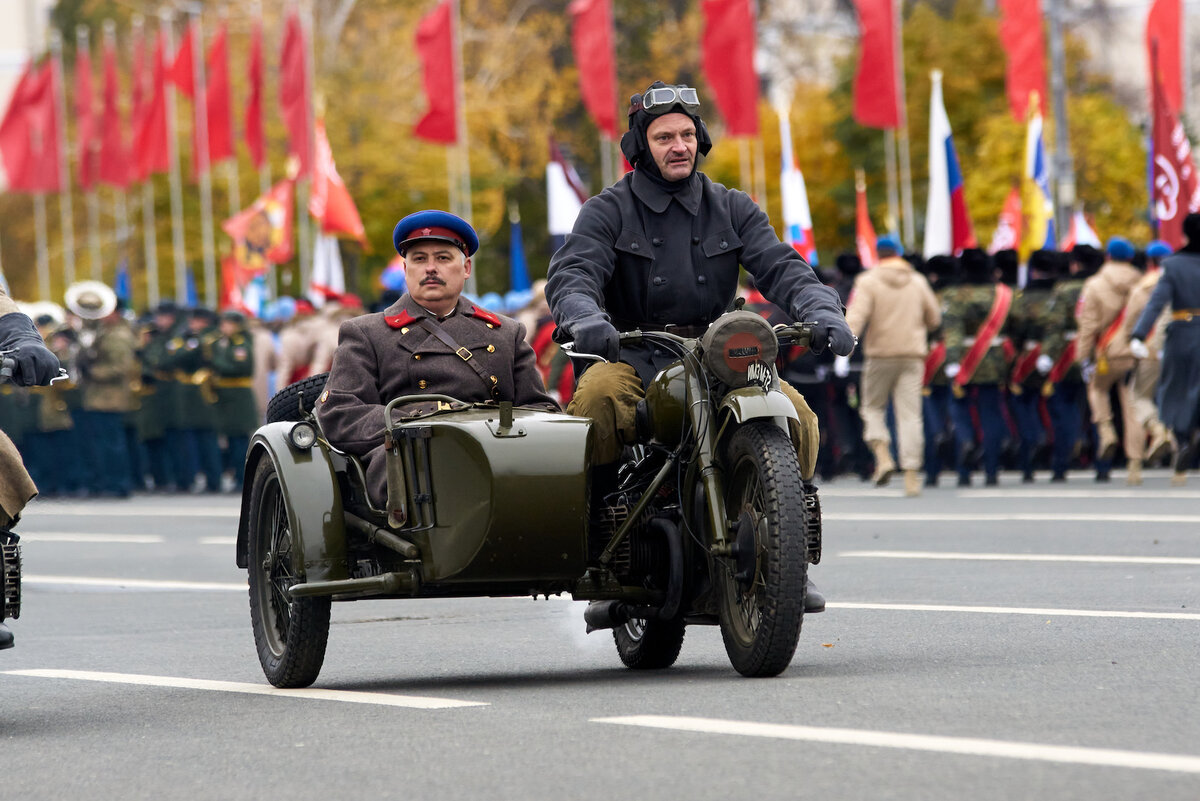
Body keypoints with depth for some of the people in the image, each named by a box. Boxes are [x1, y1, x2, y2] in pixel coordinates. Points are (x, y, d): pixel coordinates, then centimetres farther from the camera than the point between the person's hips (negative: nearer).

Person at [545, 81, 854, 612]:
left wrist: (821, 310, -21)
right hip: (632, 357, -2)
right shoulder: (608, 211, 5)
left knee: (795, 414, -22)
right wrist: (584, 318, -36)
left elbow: (780, 268, 1)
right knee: (595, 400, -36)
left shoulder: (731, 209, 14)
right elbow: (572, 274, -11)